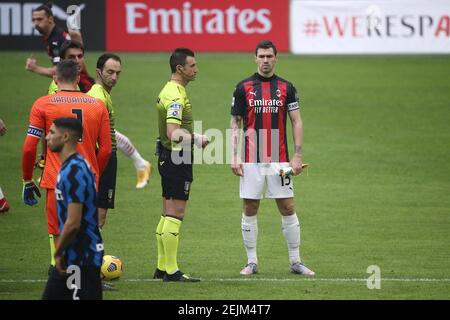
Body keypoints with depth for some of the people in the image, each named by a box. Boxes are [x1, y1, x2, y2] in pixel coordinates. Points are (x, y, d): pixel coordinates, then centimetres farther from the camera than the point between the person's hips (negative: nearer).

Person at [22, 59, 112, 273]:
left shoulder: (42, 104, -2)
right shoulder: (98, 105, 7)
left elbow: (29, 148, -3)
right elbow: (106, 149, 8)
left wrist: (27, 181, 7)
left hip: (57, 181, -3)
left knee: (60, 236, 0)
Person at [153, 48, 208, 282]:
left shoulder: (169, 91, 15)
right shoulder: (176, 96, -18)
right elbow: (173, 133, -27)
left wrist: (193, 138, 15)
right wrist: (196, 139, -22)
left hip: (168, 157, 11)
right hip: (177, 159, -11)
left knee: (168, 215, 13)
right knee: (175, 215, -8)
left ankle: (162, 267, 18)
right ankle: (171, 271, -7)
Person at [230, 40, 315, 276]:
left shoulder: (286, 88, 5)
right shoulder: (243, 88, 3)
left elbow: (296, 122, 5)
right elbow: (235, 124, 5)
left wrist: (297, 155, -3)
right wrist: (234, 155, -4)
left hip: (279, 159, 0)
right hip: (251, 159, 0)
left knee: (288, 208, -1)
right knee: (250, 209, 1)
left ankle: (295, 261, 6)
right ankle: (252, 261, 10)